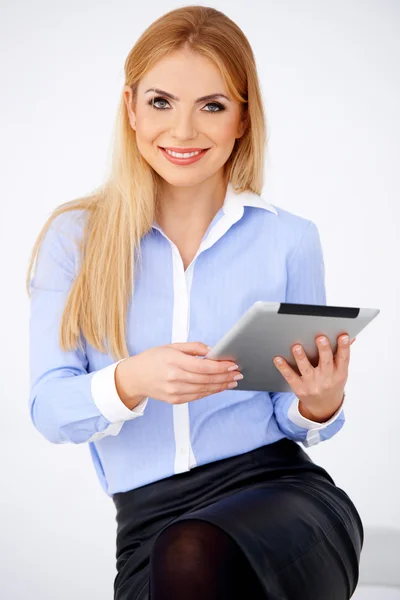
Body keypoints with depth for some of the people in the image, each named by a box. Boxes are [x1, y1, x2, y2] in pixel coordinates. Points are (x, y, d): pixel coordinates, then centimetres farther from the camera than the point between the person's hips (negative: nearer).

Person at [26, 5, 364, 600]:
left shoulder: (288, 240, 8)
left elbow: (291, 419, 12)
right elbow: (49, 410, -1)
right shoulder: (75, 238, 7)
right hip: (149, 521, 1)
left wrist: (320, 406, -11)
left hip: (279, 488, 0)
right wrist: (131, 382, -21)